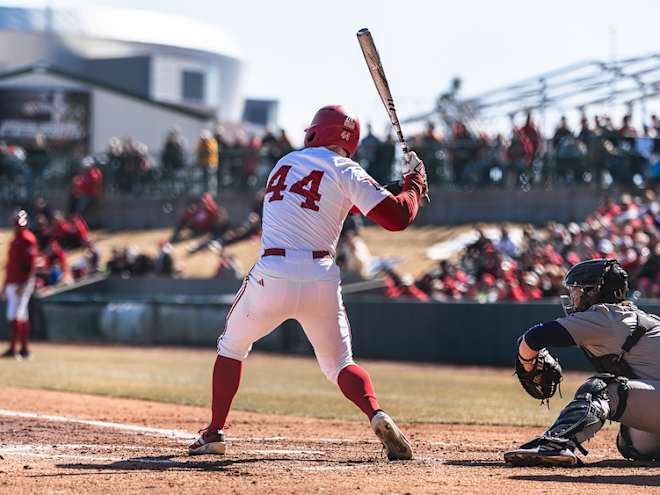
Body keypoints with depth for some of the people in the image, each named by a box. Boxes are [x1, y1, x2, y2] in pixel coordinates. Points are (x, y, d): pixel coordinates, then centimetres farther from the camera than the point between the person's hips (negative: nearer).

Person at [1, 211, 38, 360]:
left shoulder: (28, 239, -11)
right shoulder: (15, 240, 17)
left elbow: (32, 264, -17)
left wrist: (25, 284, -23)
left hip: (21, 284, -9)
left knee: (15, 316, -12)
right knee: (22, 316, 11)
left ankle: (12, 349, -15)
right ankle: (24, 349, 15)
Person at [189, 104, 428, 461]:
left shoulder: (284, 163, 17)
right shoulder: (345, 172, 2)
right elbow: (397, 217, -5)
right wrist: (414, 183, 13)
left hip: (272, 277, 1)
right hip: (321, 281, -1)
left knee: (232, 346, 24)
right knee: (339, 364, 12)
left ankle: (214, 433, 20)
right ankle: (377, 416, -15)